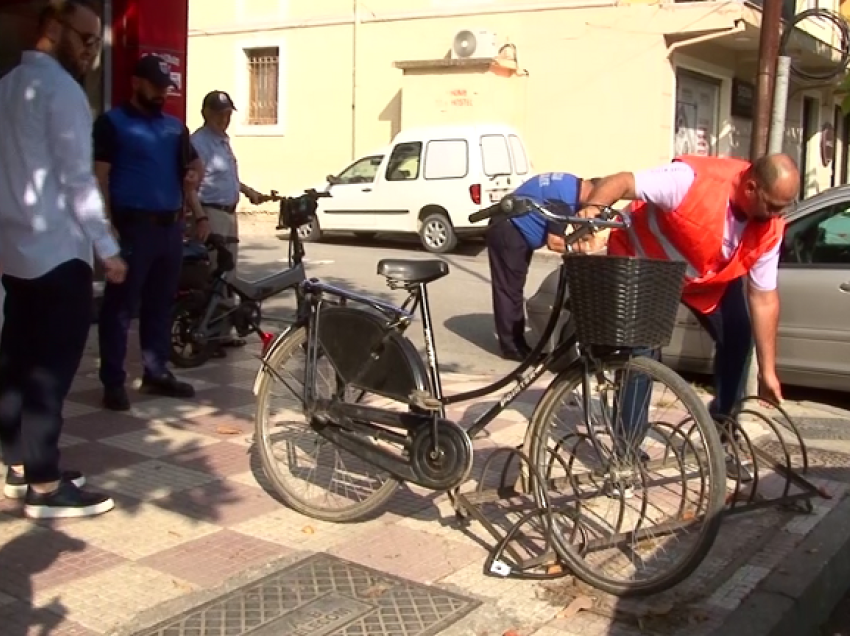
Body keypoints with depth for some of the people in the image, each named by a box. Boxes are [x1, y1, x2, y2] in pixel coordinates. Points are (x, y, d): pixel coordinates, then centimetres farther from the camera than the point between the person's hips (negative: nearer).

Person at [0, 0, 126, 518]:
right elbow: (76, 178, -17)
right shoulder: (61, 88, -12)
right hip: (56, 250, -10)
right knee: (52, 366, -7)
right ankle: (45, 487, -3)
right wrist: (108, 248, -13)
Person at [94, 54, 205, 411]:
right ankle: (113, 381, 2)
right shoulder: (112, 122, -1)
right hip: (133, 225, -6)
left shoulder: (175, 127, 15)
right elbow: (100, 175, -6)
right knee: (121, 306, -3)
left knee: (161, 303, 12)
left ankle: (157, 372, 21)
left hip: (171, 225, 6)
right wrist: (108, 223, -15)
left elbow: (193, 163, 24)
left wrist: (195, 175, -1)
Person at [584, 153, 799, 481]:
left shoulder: (769, 229, -20)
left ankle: (720, 441, 14)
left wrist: (767, 371, -11)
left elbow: (764, 297, -13)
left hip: (710, 277, 5)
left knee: (738, 337, -3)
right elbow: (620, 182, -38)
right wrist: (592, 211, -60)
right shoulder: (693, 180, -37)